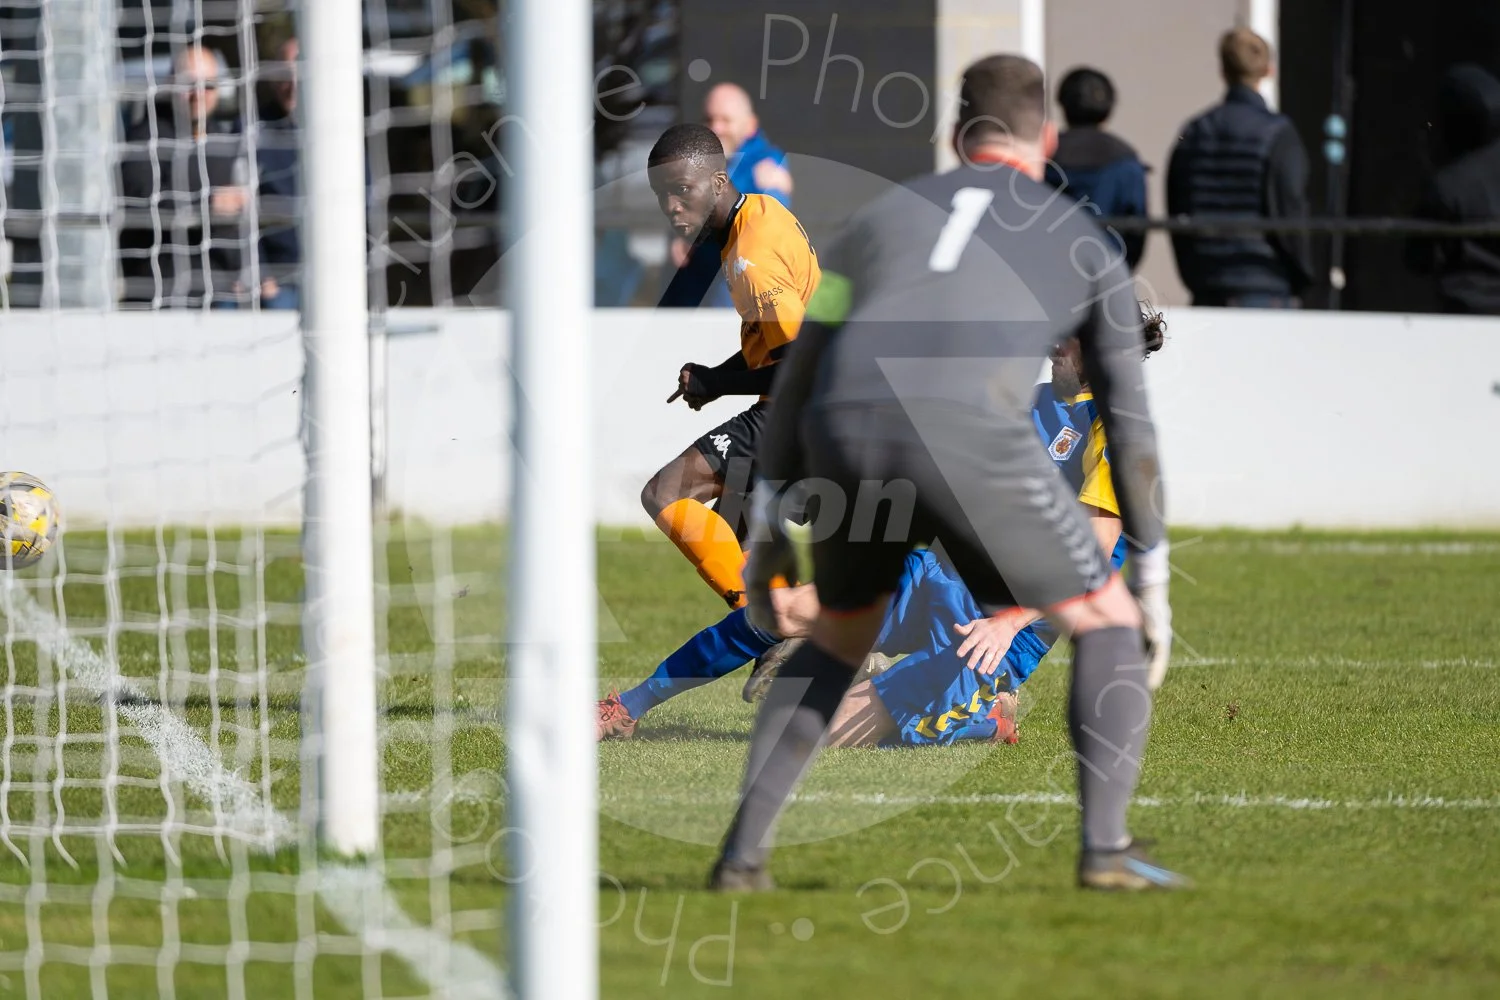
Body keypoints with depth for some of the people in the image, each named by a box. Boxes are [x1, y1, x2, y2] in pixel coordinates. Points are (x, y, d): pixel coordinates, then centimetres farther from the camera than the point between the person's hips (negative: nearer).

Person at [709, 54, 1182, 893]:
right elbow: (1129, 419, 24)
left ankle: (744, 852, 19)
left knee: (837, 645, 28)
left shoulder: (882, 216, 32)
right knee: (1107, 624, 15)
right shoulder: (1084, 243, 26)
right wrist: (1153, 574, 29)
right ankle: (1106, 847, -1)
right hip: (973, 436, -3)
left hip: (846, 434, 3)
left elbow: (797, 379, 28)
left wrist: (769, 526, 32)